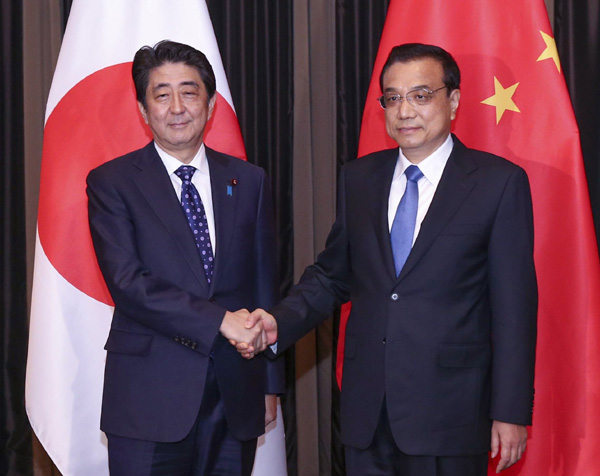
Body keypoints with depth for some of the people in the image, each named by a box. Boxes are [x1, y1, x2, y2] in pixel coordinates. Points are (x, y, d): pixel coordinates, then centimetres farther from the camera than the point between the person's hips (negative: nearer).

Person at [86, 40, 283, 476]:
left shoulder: (248, 181, 10)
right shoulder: (111, 182, 0)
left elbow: (264, 282, 12)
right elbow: (127, 282, -12)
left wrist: (271, 383, 12)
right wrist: (219, 320, -19)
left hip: (235, 400, 3)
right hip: (150, 402, -3)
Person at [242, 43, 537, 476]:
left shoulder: (499, 182, -4)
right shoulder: (359, 178, 9)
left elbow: (514, 306, -5)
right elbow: (332, 274, 14)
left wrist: (511, 411, -7)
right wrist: (279, 323, -4)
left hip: (449, 410, -4)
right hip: (367, 408, 4)